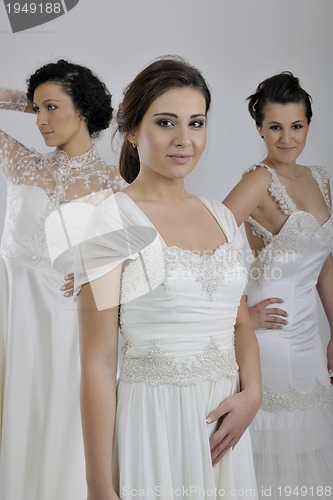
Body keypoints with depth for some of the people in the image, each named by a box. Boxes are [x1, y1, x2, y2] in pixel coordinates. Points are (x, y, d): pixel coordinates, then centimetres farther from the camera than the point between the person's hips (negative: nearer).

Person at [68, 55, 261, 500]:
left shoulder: (221, 216, 7)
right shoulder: (112, 221, -11)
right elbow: (98, 362, -13)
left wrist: (251, 394, -4)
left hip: (223, 426, 6)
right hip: (153, 423, -5)